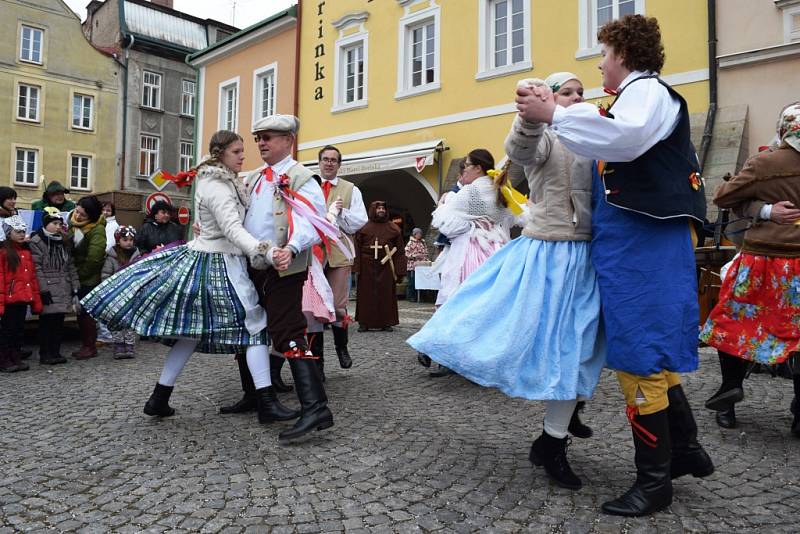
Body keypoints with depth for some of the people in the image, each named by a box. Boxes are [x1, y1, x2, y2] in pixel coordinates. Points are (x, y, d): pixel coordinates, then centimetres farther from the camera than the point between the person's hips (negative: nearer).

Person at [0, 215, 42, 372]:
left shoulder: (26, 251, 13)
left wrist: (36, 299, 11)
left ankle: (15, 359, 23)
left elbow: (32, 276, 14)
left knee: (19, 329, 13)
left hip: (24, 298, 6)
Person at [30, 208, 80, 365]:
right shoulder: (36, 241, -6)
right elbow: (36, 268, -12)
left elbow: (71, 266, 15)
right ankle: (45, 355, 9)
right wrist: (43, 290, -17)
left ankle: (56, 352, 19)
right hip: (48, 291, -6)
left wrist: (75, 289, 9)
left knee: (59, 323, 10)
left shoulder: (64, 241, 14)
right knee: (46, 323, 0)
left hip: (63, 291, 6)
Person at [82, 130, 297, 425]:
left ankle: (159, 398, 19)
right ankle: (266, 403, -7)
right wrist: (266, 253, -42)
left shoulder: (217, 179, 15)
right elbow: (233, 229, -30)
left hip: (200, 257, 10)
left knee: (193, 330, 13)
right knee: (255, 325, -7)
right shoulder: (218, 188, -16)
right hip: (219, 265, -10)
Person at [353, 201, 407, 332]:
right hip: (367, 267, -1)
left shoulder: (393, 228, 9)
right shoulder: (363, 227, 4)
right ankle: (364, 323, 8)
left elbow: (399, 250, 5)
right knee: (366, 295, 2)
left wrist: (399, 271, -3)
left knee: (386, 294, 3)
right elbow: (357, 248, -1)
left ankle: (386, 323, 11)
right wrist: (356, 267, -9)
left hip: (386, 266, 1)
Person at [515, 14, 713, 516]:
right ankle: (685, 449, 28)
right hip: (630, 242, 10)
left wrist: (553, 113, -25)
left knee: (639, 354, -6)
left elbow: (625, 137, -29)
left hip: (644, 242, -10)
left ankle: (654, 480, 6)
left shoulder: (649, 90, -8)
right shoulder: (635, 97, 21)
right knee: (650, 349, 15)